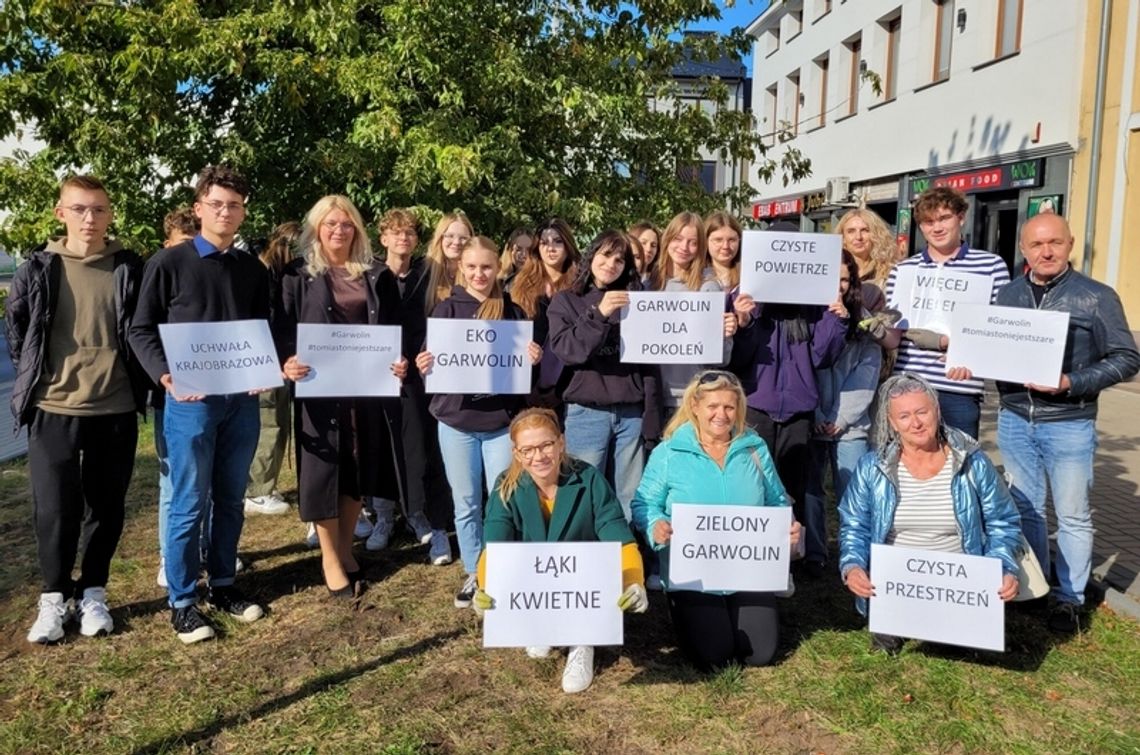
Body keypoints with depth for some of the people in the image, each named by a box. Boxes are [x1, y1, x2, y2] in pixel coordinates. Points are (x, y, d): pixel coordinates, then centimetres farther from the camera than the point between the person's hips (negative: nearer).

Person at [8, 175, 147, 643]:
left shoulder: (130, 269, 1)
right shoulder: (38, 270, 2)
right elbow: (15, 331, 11)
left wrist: (142, 382, 4)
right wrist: (33, 379, 9)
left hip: (115, 410, 0)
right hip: (53, 409, 0)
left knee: (106, 507, 9)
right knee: (55, 509, 4)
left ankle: (93, 593, 25)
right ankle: (54, 597, 22)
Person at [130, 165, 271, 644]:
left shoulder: (254, 270, 11)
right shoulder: (169, 263, -2)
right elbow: (141, 329, -1)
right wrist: (164, 375, -17)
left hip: (242, 400, 4)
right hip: (191, 400, -4)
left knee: (231, 500, 12)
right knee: (189, 504, 2)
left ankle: (222, 586, 26)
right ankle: (182, 601, 14)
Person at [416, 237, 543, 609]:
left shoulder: (513, 311, 4)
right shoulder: (446, 309, 3)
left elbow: (526, 365, 7)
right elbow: (431, 361, 3)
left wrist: (534, 359, -14)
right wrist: (423, 366, -19)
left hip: (503, 420, 0)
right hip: (456, 420, 0)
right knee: (466, 504, 9)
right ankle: (474, 574, 23)